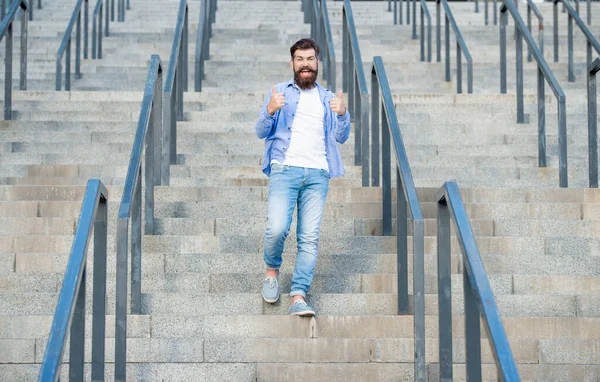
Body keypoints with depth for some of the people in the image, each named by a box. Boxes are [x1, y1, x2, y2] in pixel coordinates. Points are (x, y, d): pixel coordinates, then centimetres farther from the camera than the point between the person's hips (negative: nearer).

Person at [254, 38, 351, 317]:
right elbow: (261, 132, 7)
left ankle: (298, 297, -6)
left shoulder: (328, 98, 19)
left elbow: (341, 137, 10)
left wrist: (342, 114, -10)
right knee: (277, 229, -18)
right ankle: (272, 271, 11)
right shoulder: (279, 92, 13)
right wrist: (270, 111, -14)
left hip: (318, 175, 2)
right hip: (285, 169, -2)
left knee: (309, 238, -6)